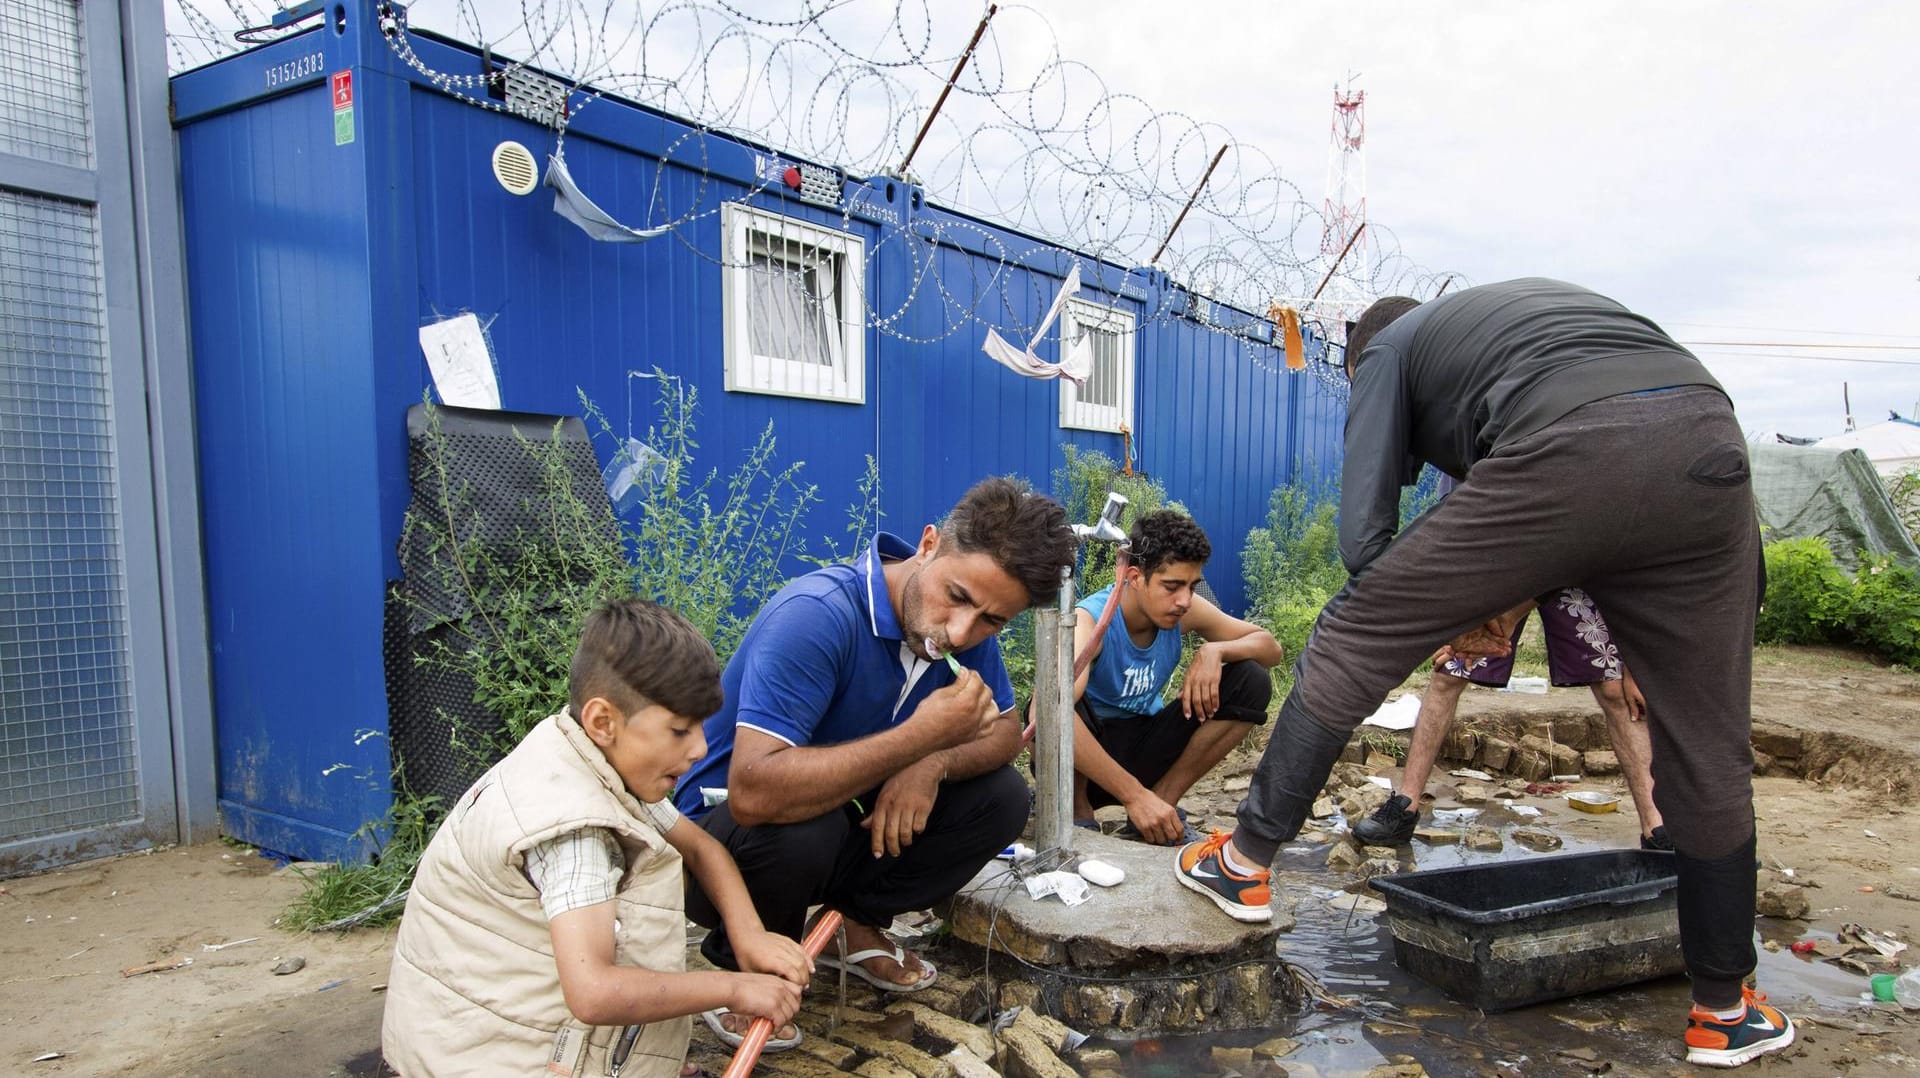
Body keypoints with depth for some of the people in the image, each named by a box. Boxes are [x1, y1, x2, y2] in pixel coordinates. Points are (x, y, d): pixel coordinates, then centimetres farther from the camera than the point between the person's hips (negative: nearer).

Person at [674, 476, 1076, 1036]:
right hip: (721, 836, -6)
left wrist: (934, 764, -23)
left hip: (848, 824, 6)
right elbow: (753, 790, -42)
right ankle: (740, 964, -6)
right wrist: (923, 734, -40)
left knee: (1003, 797, -9)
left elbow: (1005, 732, 0)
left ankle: (856, 923, 7)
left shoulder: (967, 628, -9)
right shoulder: (817, 615, -33)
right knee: (800, 829, -38)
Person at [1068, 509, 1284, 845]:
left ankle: (1165, 797, -1)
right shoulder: (1091, 620, -27)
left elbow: (1270, 647, -1)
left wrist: (1214, 651, -24)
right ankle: (1076, 808, -9)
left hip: (1142, 749, 5)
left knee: (1251, 683, -11)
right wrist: (1134, 795, -46)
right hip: (1083, 759, -5)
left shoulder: (1184, 611, -10)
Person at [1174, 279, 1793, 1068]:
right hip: (1711, 440, 6)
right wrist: (1508, 602, 27)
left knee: (1348, 646, 9)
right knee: (1709, 754, 17)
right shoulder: (1535, 301, 41)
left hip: (1567, 455, -6)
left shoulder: (1388, 347, 24)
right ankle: (1724, 1010, 31)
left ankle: (1244, 862, 18)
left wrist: (1449, 616, 27)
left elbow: (1364, 539, 11)